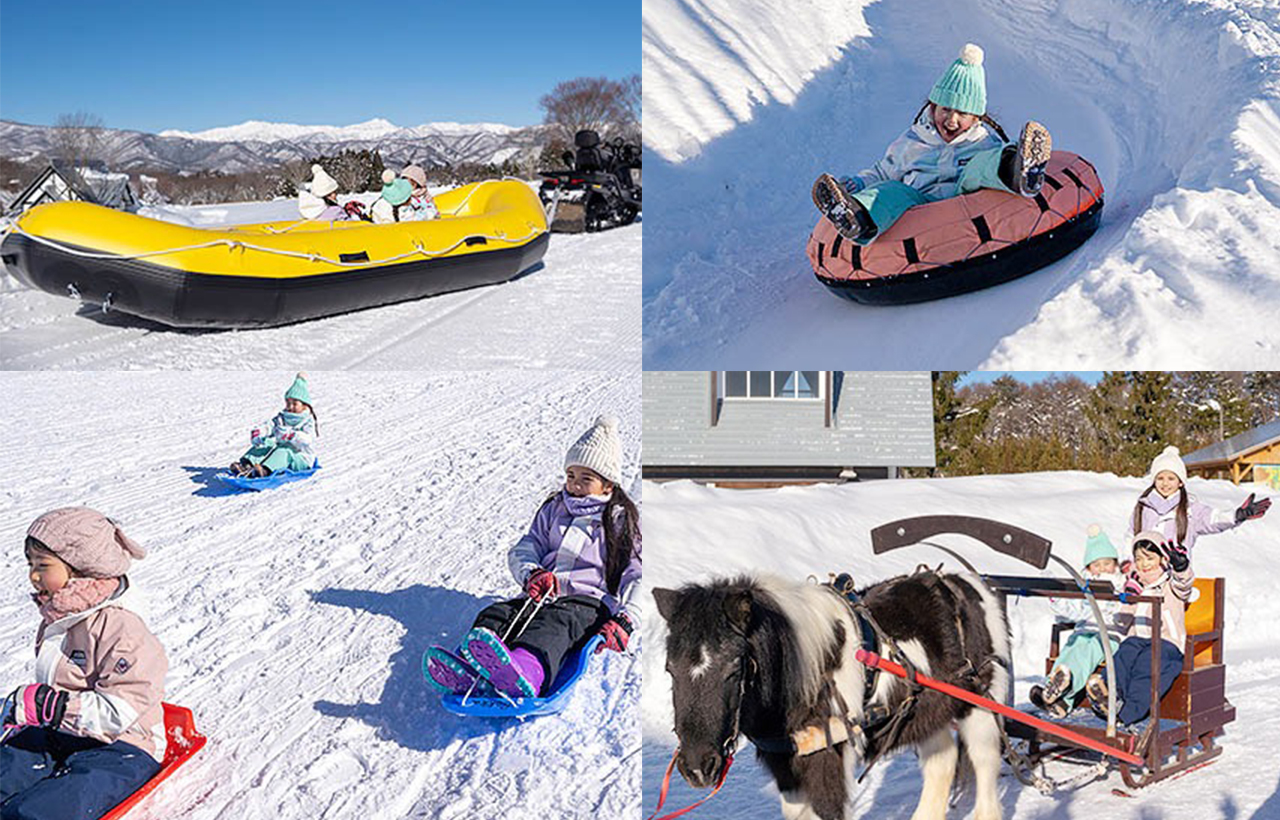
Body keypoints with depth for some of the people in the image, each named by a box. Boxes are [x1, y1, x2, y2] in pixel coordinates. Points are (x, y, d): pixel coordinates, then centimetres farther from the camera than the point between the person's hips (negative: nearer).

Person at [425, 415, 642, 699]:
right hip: (543, 596, 6)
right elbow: (523, 550, 17)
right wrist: (531, 574, -9)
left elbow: (637, 576, 0)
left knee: (554, 622, -39)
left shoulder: (622, 521, 9)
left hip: (590, 602, -5)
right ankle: (465, 672, -54)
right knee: (495, 615, -24)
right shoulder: (553, 509, 23)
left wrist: (624, 621, -18)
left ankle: (524, 674, -72)